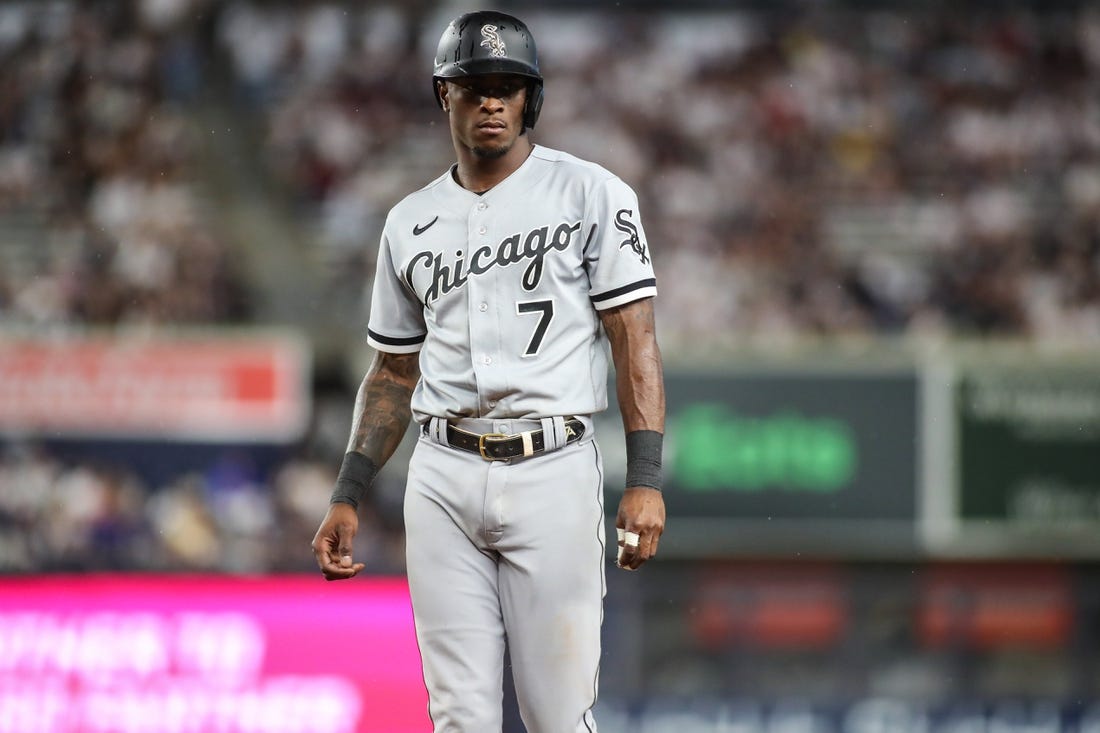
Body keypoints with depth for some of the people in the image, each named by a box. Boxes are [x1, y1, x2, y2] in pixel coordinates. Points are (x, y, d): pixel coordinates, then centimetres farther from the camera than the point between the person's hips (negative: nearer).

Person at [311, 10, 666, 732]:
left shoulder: (590, 193, 1)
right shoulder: (411, 223, 14)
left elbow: (635, 338, -4)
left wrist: (646, 480, -13)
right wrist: (348, 497, 12)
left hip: (552, 473, -4)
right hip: (443, 479, 4)